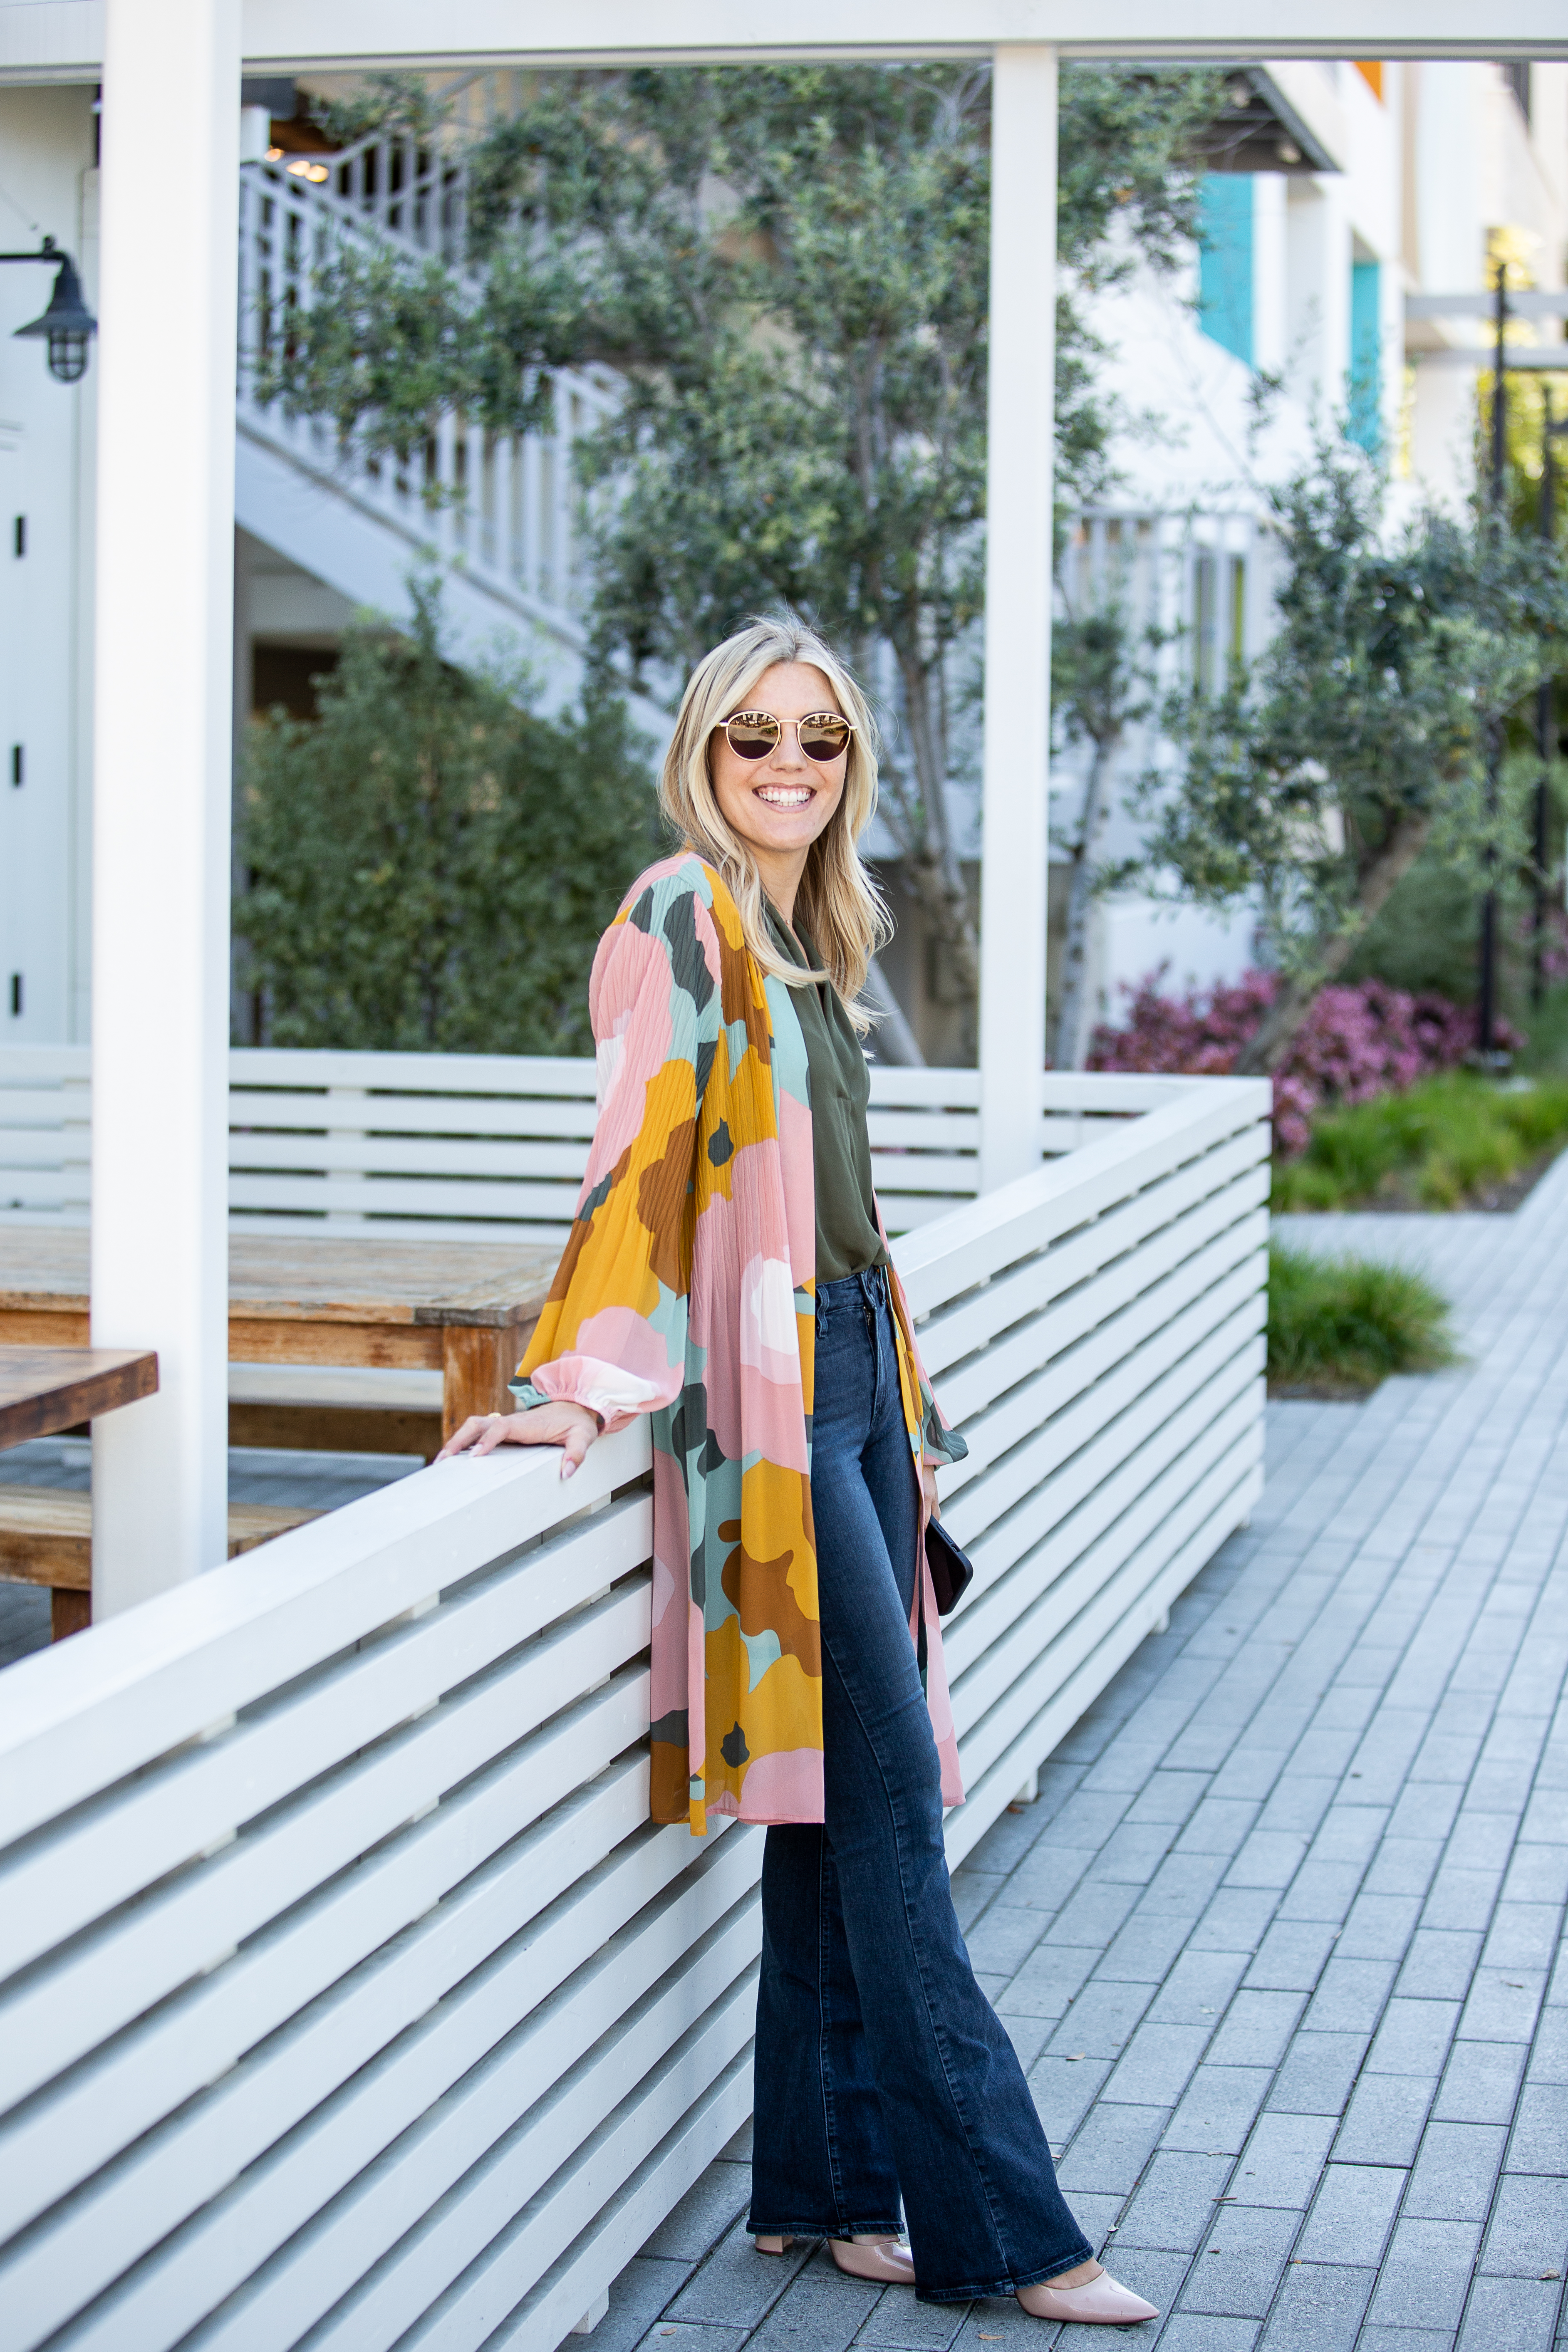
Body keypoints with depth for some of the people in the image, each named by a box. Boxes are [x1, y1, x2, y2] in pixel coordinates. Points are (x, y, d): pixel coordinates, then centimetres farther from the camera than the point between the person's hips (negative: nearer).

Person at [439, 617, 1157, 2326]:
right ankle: (994, 2226, -6)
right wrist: (584, 1381, -24)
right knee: (884, 1785, -9)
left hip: (850, 1369, 9)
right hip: (764, 1391, -9)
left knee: (836, 1791, 8)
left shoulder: (810, 937, 18)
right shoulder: (682, 920, -8)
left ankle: (823, 2183, 15)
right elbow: (640, 1150, -17)